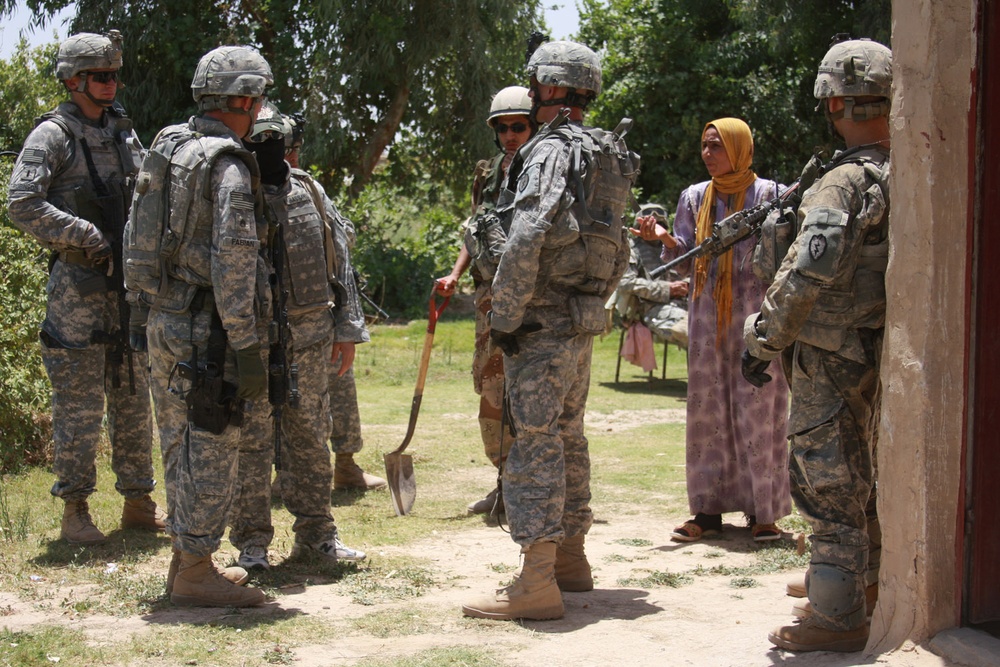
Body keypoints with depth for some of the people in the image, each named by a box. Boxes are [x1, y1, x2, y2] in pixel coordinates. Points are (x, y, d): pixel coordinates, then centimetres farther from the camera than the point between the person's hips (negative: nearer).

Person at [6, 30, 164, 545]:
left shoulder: (123, 131, 13)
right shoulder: (53, 134, -8)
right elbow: (22, 203, -16)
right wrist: (87, 237, -19)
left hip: (128, 284, 7)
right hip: (78, 285, -7)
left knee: (133, 397, 11)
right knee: (79, 405, -4)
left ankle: (138, 503, 21)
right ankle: (75, 512, 5)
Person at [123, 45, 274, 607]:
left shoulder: (168, 148, 11)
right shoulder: (228, 166, -15)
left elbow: (139, 236, 17)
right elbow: (233, 260, -21)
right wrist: (247, 346, -19)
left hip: (164, 322, 9)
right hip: (206, 331, -9)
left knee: (183, 446, 15)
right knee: (213, 452, -2)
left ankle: (188, 560, 24)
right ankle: (195, 572, 3)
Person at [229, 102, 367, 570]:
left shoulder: (310, 192, 11)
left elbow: (339, 262, 15)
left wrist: (347, 327, 11)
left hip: (310, 336, 4)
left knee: (310, 436, 11)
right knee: (252, 442, 0)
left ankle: (315, 531, 22)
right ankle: (251, 541, 9)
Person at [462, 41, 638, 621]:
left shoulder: (551, 150, -13)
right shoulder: (611, 159, 15)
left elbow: (526, 240, -23)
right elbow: (618, 251, 21)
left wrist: (505, 316, -17)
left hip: (544, 319, -9)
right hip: (585, 320, 10)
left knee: (536, 440, -10)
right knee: (569, 436, 17)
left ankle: (537, 582, -11)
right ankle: (571, 558, 25)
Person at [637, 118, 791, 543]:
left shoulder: (767, 194, 0)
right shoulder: (695, 198, 11)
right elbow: (687, 262, 10)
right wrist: (665, 239, -8)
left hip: (756, 314, -4)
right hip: (708, 317, 4)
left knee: (758, 410, -3)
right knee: (707, 410, 4)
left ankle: (763, 511, 4)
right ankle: (709, 510, 10)